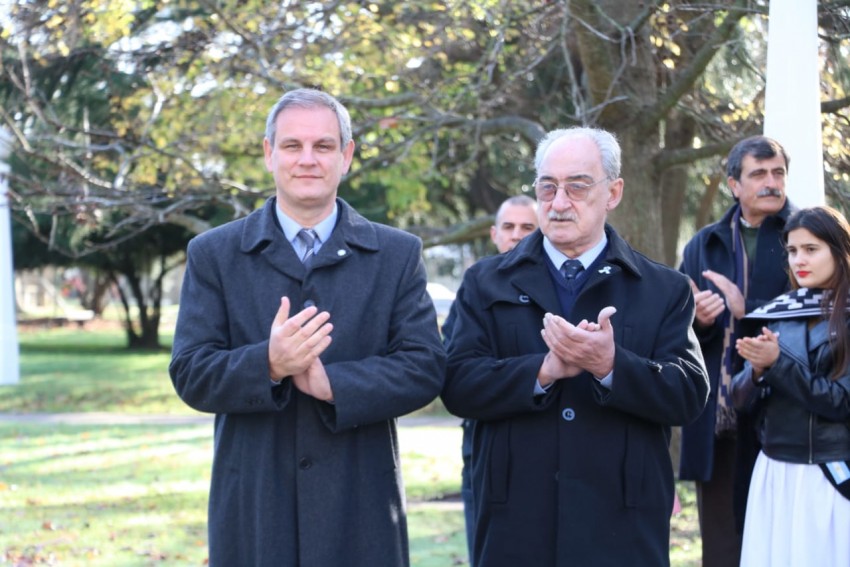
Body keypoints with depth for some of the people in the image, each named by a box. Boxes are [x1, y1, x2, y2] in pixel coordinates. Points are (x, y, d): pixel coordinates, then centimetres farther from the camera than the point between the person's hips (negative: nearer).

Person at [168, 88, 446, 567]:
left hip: (360, 510, 1)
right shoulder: (214, 255, 5)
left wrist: (332, 383, -18)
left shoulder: (398, 255, 6)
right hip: (254, 512, 0)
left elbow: (426, 367, -3)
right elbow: (191, 374, -2)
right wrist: (269, 363, -21)